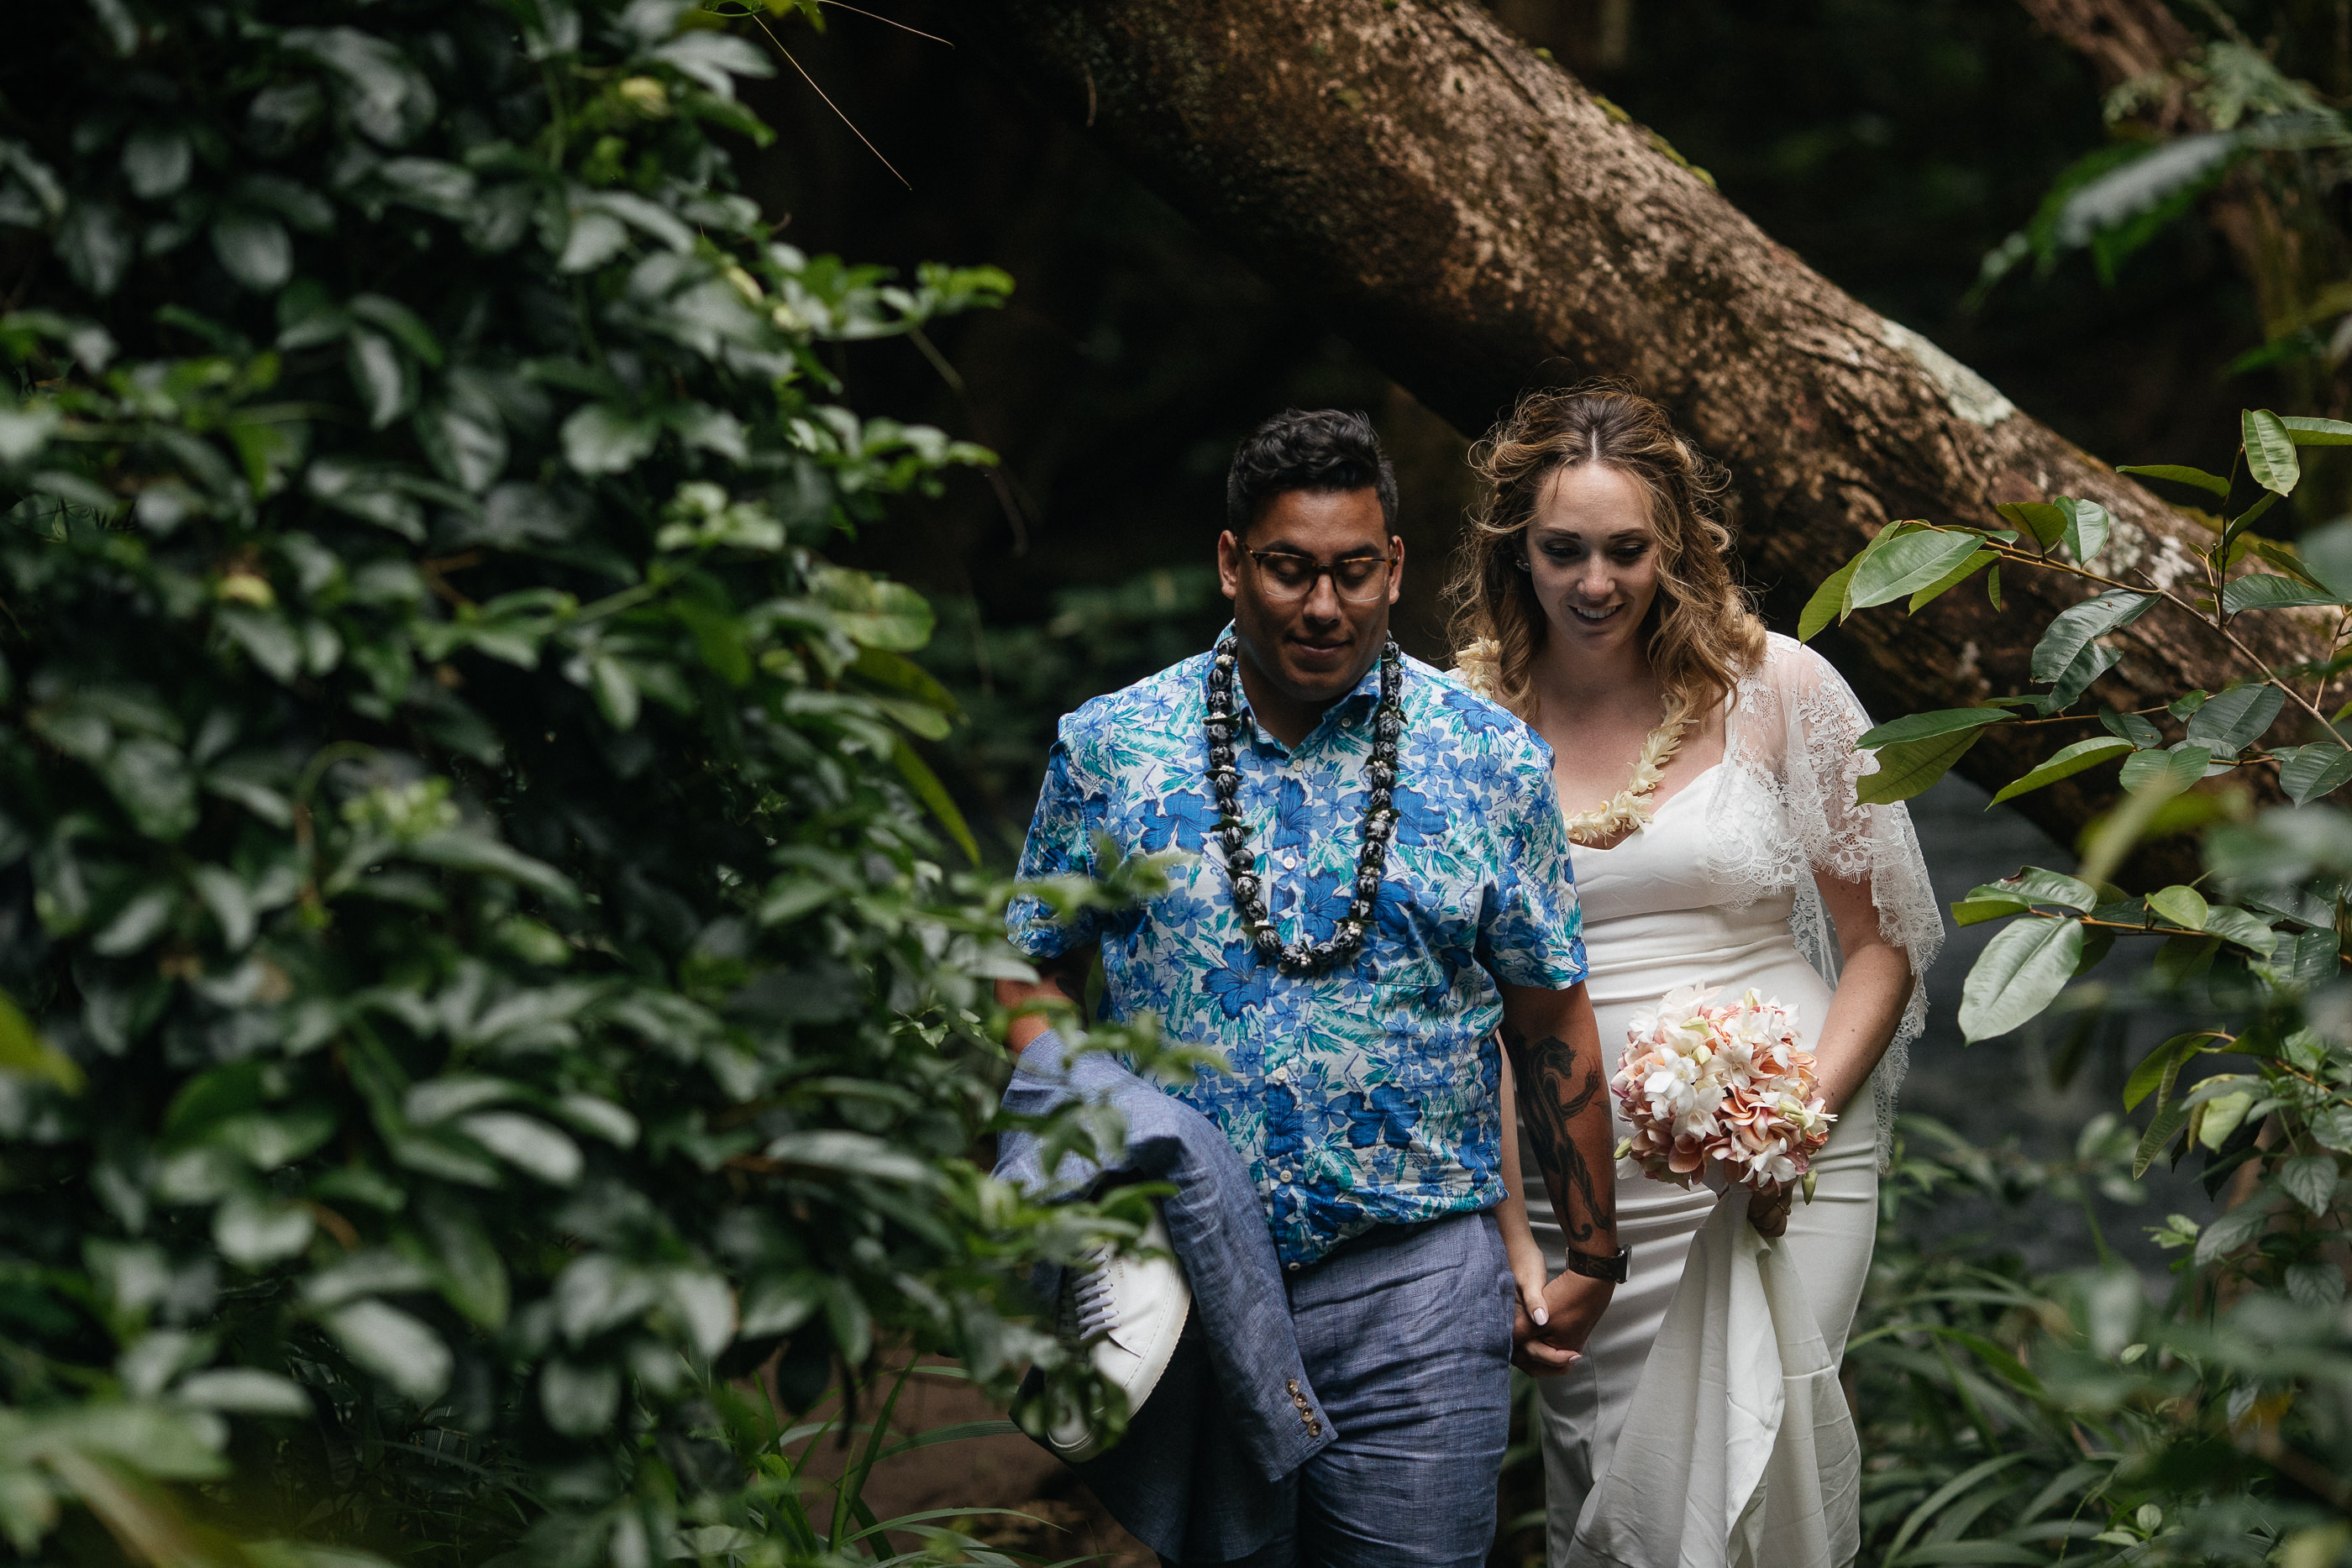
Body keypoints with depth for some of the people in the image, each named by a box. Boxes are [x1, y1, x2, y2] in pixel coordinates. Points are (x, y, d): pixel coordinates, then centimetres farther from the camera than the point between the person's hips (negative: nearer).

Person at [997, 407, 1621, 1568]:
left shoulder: (1491, 762, 2)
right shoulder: (1108, 749, 3)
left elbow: (1550, 1025, 7)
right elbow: (1034, 977, 10)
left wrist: (1591, 1259, 11)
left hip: (1414, 1293, -1)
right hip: (1181, 1284, 1)